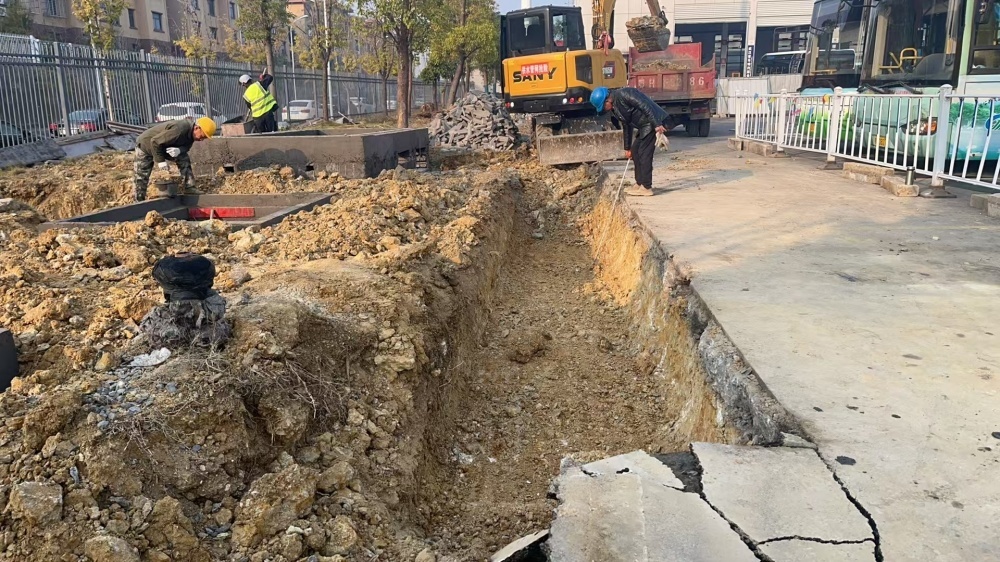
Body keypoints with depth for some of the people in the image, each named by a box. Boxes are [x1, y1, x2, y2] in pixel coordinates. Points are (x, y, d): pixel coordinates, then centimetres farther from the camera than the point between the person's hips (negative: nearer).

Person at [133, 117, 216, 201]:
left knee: (184, 159, -11)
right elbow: (155, 142, -35)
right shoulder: (179, 130, -41)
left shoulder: (191, 132, -14)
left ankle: (189, 188, -9)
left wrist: (179, 150, -33)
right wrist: (160, 160, -30)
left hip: (164, 146, 7)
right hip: (146, 145, -7)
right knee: (141, 177, -2)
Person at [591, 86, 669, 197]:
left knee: (644, 153, -10)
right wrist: (627, 148, 25)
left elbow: (645, 106, -23)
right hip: (644, 126, 10)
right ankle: (640, 184, 21)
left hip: (654, 122, -10)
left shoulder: (623, 94, -18)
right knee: (635, 151, 12)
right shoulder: (615, 108, 12)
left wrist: (657, 125, -27)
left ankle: (646, 188, -5)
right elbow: (626, 126, 22)